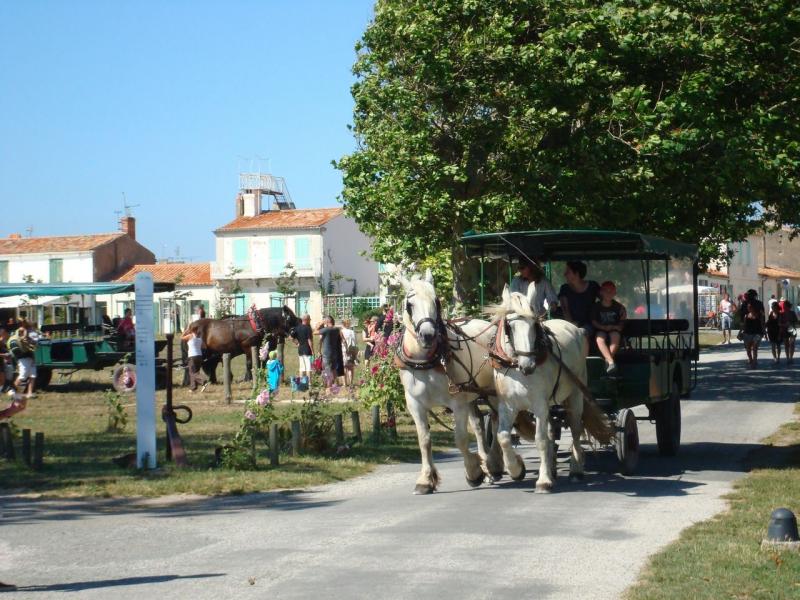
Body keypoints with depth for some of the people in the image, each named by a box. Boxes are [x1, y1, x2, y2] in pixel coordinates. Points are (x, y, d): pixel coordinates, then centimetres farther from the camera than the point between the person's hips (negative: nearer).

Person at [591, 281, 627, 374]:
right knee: (600, 338, -35)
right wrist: (603, 327, -14)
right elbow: (593, 322, 2)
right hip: (601, 330, 0)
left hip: (614, 330, 0)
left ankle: (607, 360, -45)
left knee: (615, 335, -36)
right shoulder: (596, 306, 6)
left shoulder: (618, 307, 7)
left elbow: (622, 322, 8)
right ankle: (611, 361, -52)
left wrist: (617, 327, -13)